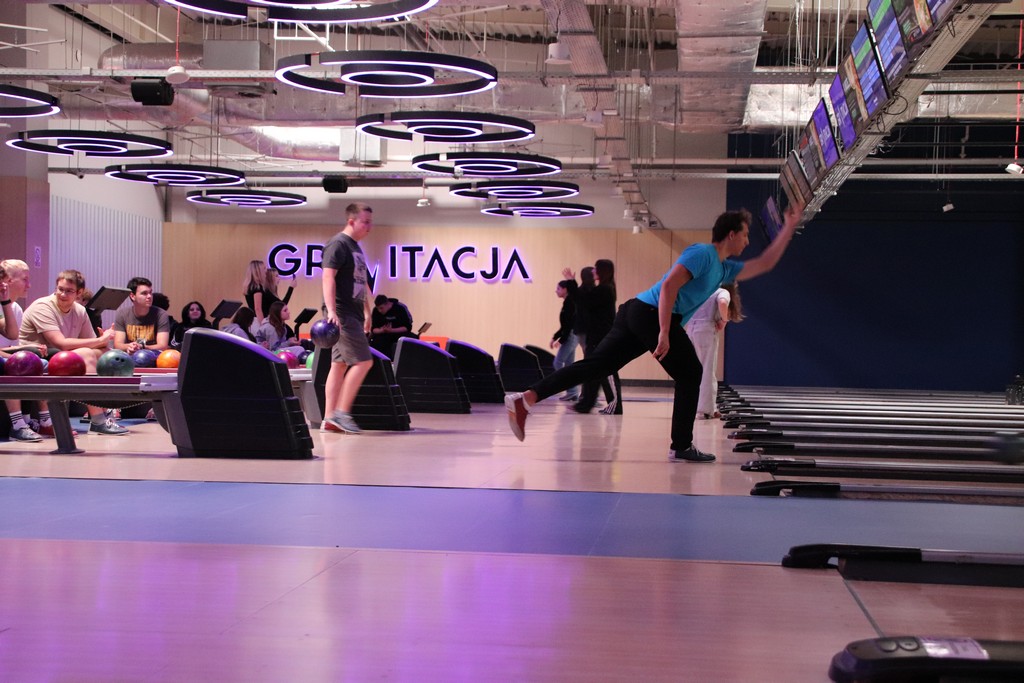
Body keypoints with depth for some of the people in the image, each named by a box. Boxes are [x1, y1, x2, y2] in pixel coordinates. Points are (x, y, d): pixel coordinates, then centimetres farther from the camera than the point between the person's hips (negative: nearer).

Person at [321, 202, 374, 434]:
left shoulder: (355, 247, 19)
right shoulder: (338, 244, -10)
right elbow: (328, 277, -20)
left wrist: (366, 312, 26)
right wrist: (331, 310, -29)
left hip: (353, 314, 9)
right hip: (342, 313, -9)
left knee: (340, 364, 7)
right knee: (363, 361, -11)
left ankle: (329, 418, 9)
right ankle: (341, 412, -7)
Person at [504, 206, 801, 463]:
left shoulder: (725, 268, 23)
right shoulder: (702, 253, -6)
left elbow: (764, 264, 33)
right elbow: (669, 285, -17)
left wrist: (789, 228, 31)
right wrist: (664, 333, -24)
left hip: (636, 314, 9)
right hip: (651, 314, -9)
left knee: (595, 365, 0)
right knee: (690, 374, 4)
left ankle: (525, 399, -9)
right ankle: (682, 447, 10)